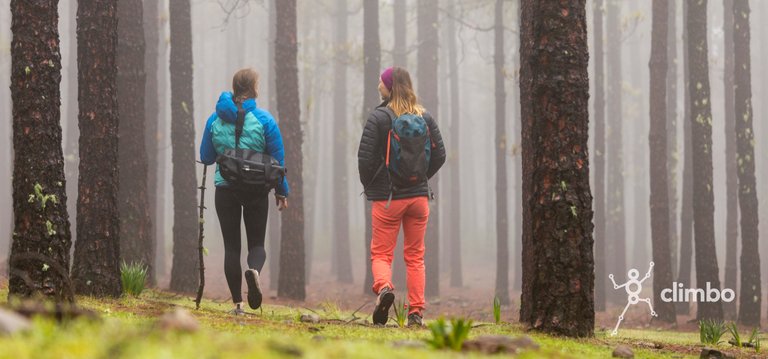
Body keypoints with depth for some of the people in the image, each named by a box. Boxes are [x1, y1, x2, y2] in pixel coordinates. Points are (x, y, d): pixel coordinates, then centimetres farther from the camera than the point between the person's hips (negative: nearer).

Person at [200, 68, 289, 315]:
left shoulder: (215, 119, 1)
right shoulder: (264, 119, -5)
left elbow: (206, 157, 7)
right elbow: (277, 159, -3)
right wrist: (282, 192, 7)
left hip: (225, 190, 1)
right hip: (257, 190, -1)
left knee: (231, 246, 7)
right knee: (256, 243, 10)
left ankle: (237, 303, 1)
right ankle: (254, 270, -25)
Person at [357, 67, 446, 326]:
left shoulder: (378, 117, -9)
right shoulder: (425, 117, 4)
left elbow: (365, 157, -12)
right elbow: (439, 154, 6)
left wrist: (369, 186, 4)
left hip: (387, 198, -3)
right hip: (419, 196, 3)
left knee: (381, 253, 5)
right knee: (415, 256, 10)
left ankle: (383, 286, -24)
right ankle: (416, 312, 4)